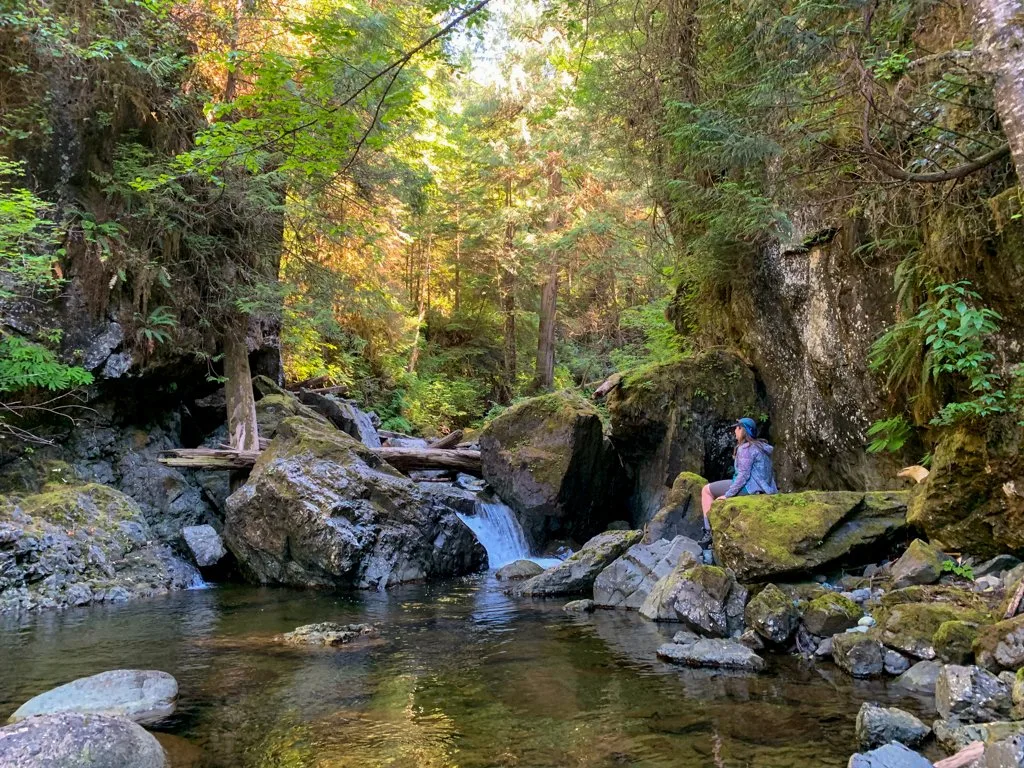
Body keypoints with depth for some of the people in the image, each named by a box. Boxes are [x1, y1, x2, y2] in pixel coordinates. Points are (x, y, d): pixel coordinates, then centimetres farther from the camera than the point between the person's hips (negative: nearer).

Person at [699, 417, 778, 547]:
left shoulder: (745, 448, -14)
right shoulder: (760, 447, 15)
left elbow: (743, 475, -20)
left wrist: (727, 495, -16)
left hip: (747, 488, -10)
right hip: (761, 490, 10)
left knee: (706, 490, 5)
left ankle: (709, 531, -3)